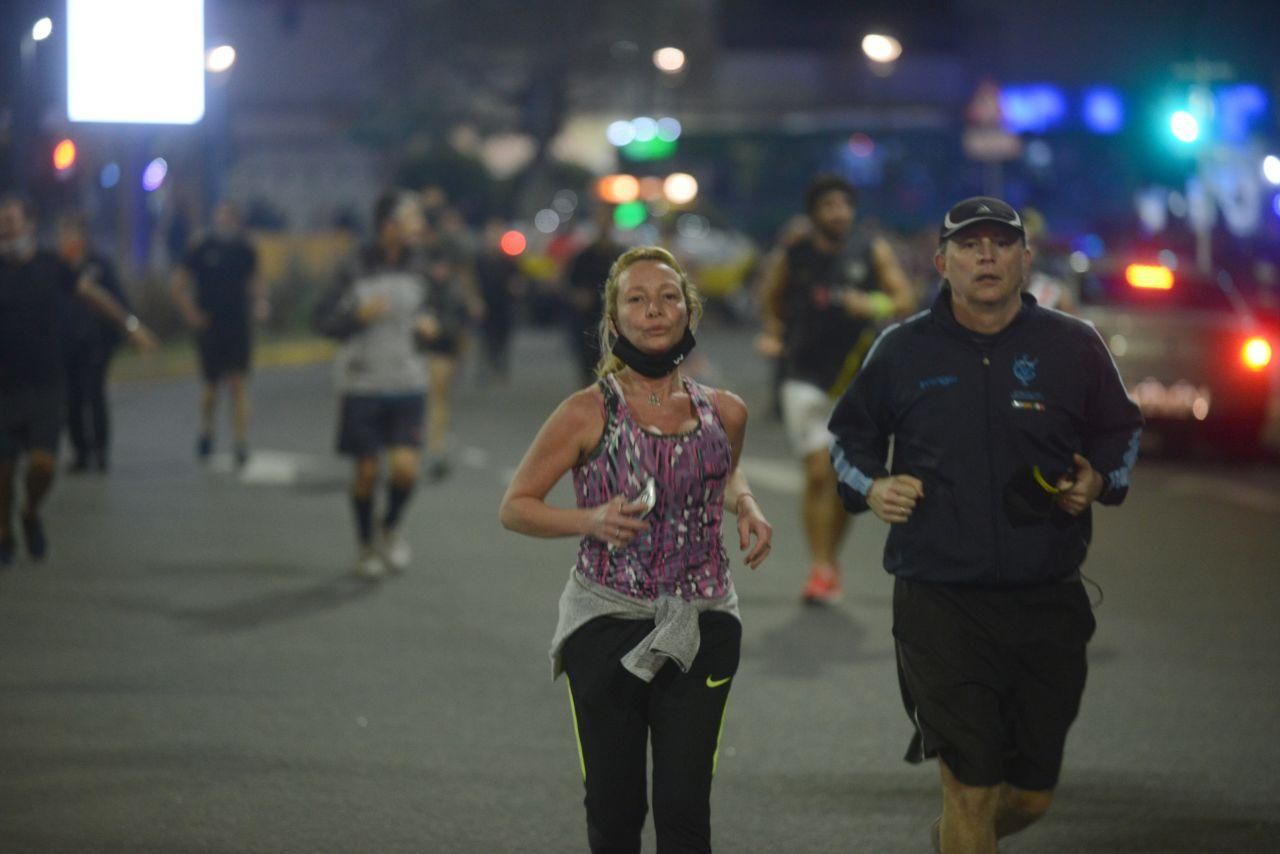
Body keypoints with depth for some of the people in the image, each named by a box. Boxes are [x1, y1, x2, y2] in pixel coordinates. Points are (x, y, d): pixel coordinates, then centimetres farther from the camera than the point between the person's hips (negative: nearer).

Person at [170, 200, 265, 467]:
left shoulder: (245, 250, 6)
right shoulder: (200, 250, -2)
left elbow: (254, 280, 20)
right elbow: (177, 284, 2)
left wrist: (260, 302, 2)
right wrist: (191, 314, -3)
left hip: (239, 325, 1)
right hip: (210, 327, -1)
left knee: (239, 384, -7)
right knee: (211, 384, 4)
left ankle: (241, 443, -9)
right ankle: (206, 430, 31)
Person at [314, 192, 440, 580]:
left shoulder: (414, 271, 7)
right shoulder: (354, 269, -6)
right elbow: (325, 321, -5)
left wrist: (425, 327, -1)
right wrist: (361, 314, -21)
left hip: (407, 384, 3)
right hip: (363, 384, -3)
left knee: (406, 467, -10)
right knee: (367, 470, 3)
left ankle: (390, 529, 19)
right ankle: (366, 545, 24)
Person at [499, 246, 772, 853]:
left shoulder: (724, 412, 5)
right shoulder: (588, 413, -4)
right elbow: (514, 506, 1)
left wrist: (746, 505, 7)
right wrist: (589, 520, -16)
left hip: (700, 627, 2)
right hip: (607, 625, -1)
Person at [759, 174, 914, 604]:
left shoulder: (872, 250, 0)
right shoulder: (796, 255, 0)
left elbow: (906, 301, -4)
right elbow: (773, 296, 18)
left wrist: (875, 306, -23)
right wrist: (773, 334, 2)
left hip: (857, 379, 1)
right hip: (807, 379, -1)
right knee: (818, 474, -13)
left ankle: (831, 563, 26)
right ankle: (820, 569, -13)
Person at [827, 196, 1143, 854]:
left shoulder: (1073, 346, 4)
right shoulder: (902, 350, 4)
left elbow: (1121, 430, 18)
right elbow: (851, 436, 18)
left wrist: (1100, 480, -3)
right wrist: (871, 486, -3)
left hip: (1047, 603, 2)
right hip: (939, 603, -2)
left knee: (1031, 795, 12)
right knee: (971, 790, -10)